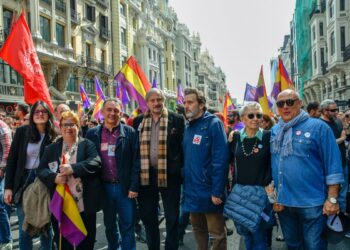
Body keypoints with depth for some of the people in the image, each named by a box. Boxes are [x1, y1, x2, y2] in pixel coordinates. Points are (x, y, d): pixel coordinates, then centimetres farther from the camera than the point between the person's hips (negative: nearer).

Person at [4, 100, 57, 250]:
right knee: (24, 228, 9)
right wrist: (8, 187, -5)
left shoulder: (54, 135, -3)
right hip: (24, 183, 0)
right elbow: (12, 159, -2)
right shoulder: (22, 131, -3)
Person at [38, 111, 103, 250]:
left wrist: (73, 168, -24)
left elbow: (95, 163, -13)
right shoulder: (52, 148, 11)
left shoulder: (87, 145, 2)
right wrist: (54, 177, -17)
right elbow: (41, 170, 4)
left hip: (84, 204, -2)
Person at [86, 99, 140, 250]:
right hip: (104, 187, 3)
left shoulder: (130, 132, -3)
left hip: (125, 187, -2)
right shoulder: (93, 134, 4)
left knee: (127, 226, 5)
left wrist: (134, 186, -10)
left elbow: (136, 161, -5)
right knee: (109, 224, 17)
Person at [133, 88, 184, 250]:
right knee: (148, 216, 15)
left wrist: (181, 169, -6)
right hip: (146, 174, 3)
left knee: (172, 217, 8)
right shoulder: (139, 121, 6)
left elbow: (183, 146, -2)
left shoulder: (177, 119, -3)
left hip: (170, 174, -3)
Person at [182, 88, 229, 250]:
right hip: (192, 191, 7)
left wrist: (217, 191, -21)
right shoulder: (188, 127, 10)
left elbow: (220, 159, -19)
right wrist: (185, 184, 10)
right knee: (198, 228, 21)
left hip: (209, 191, -7)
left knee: (217, 233, 5)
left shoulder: (213, 124, -12)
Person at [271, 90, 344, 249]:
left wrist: (332, 198, -13)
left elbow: (333, 165, -10)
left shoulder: (318, 127, -8)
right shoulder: (274, 131, 7)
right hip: (282, 202, 5)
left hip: (311, 202, -4)